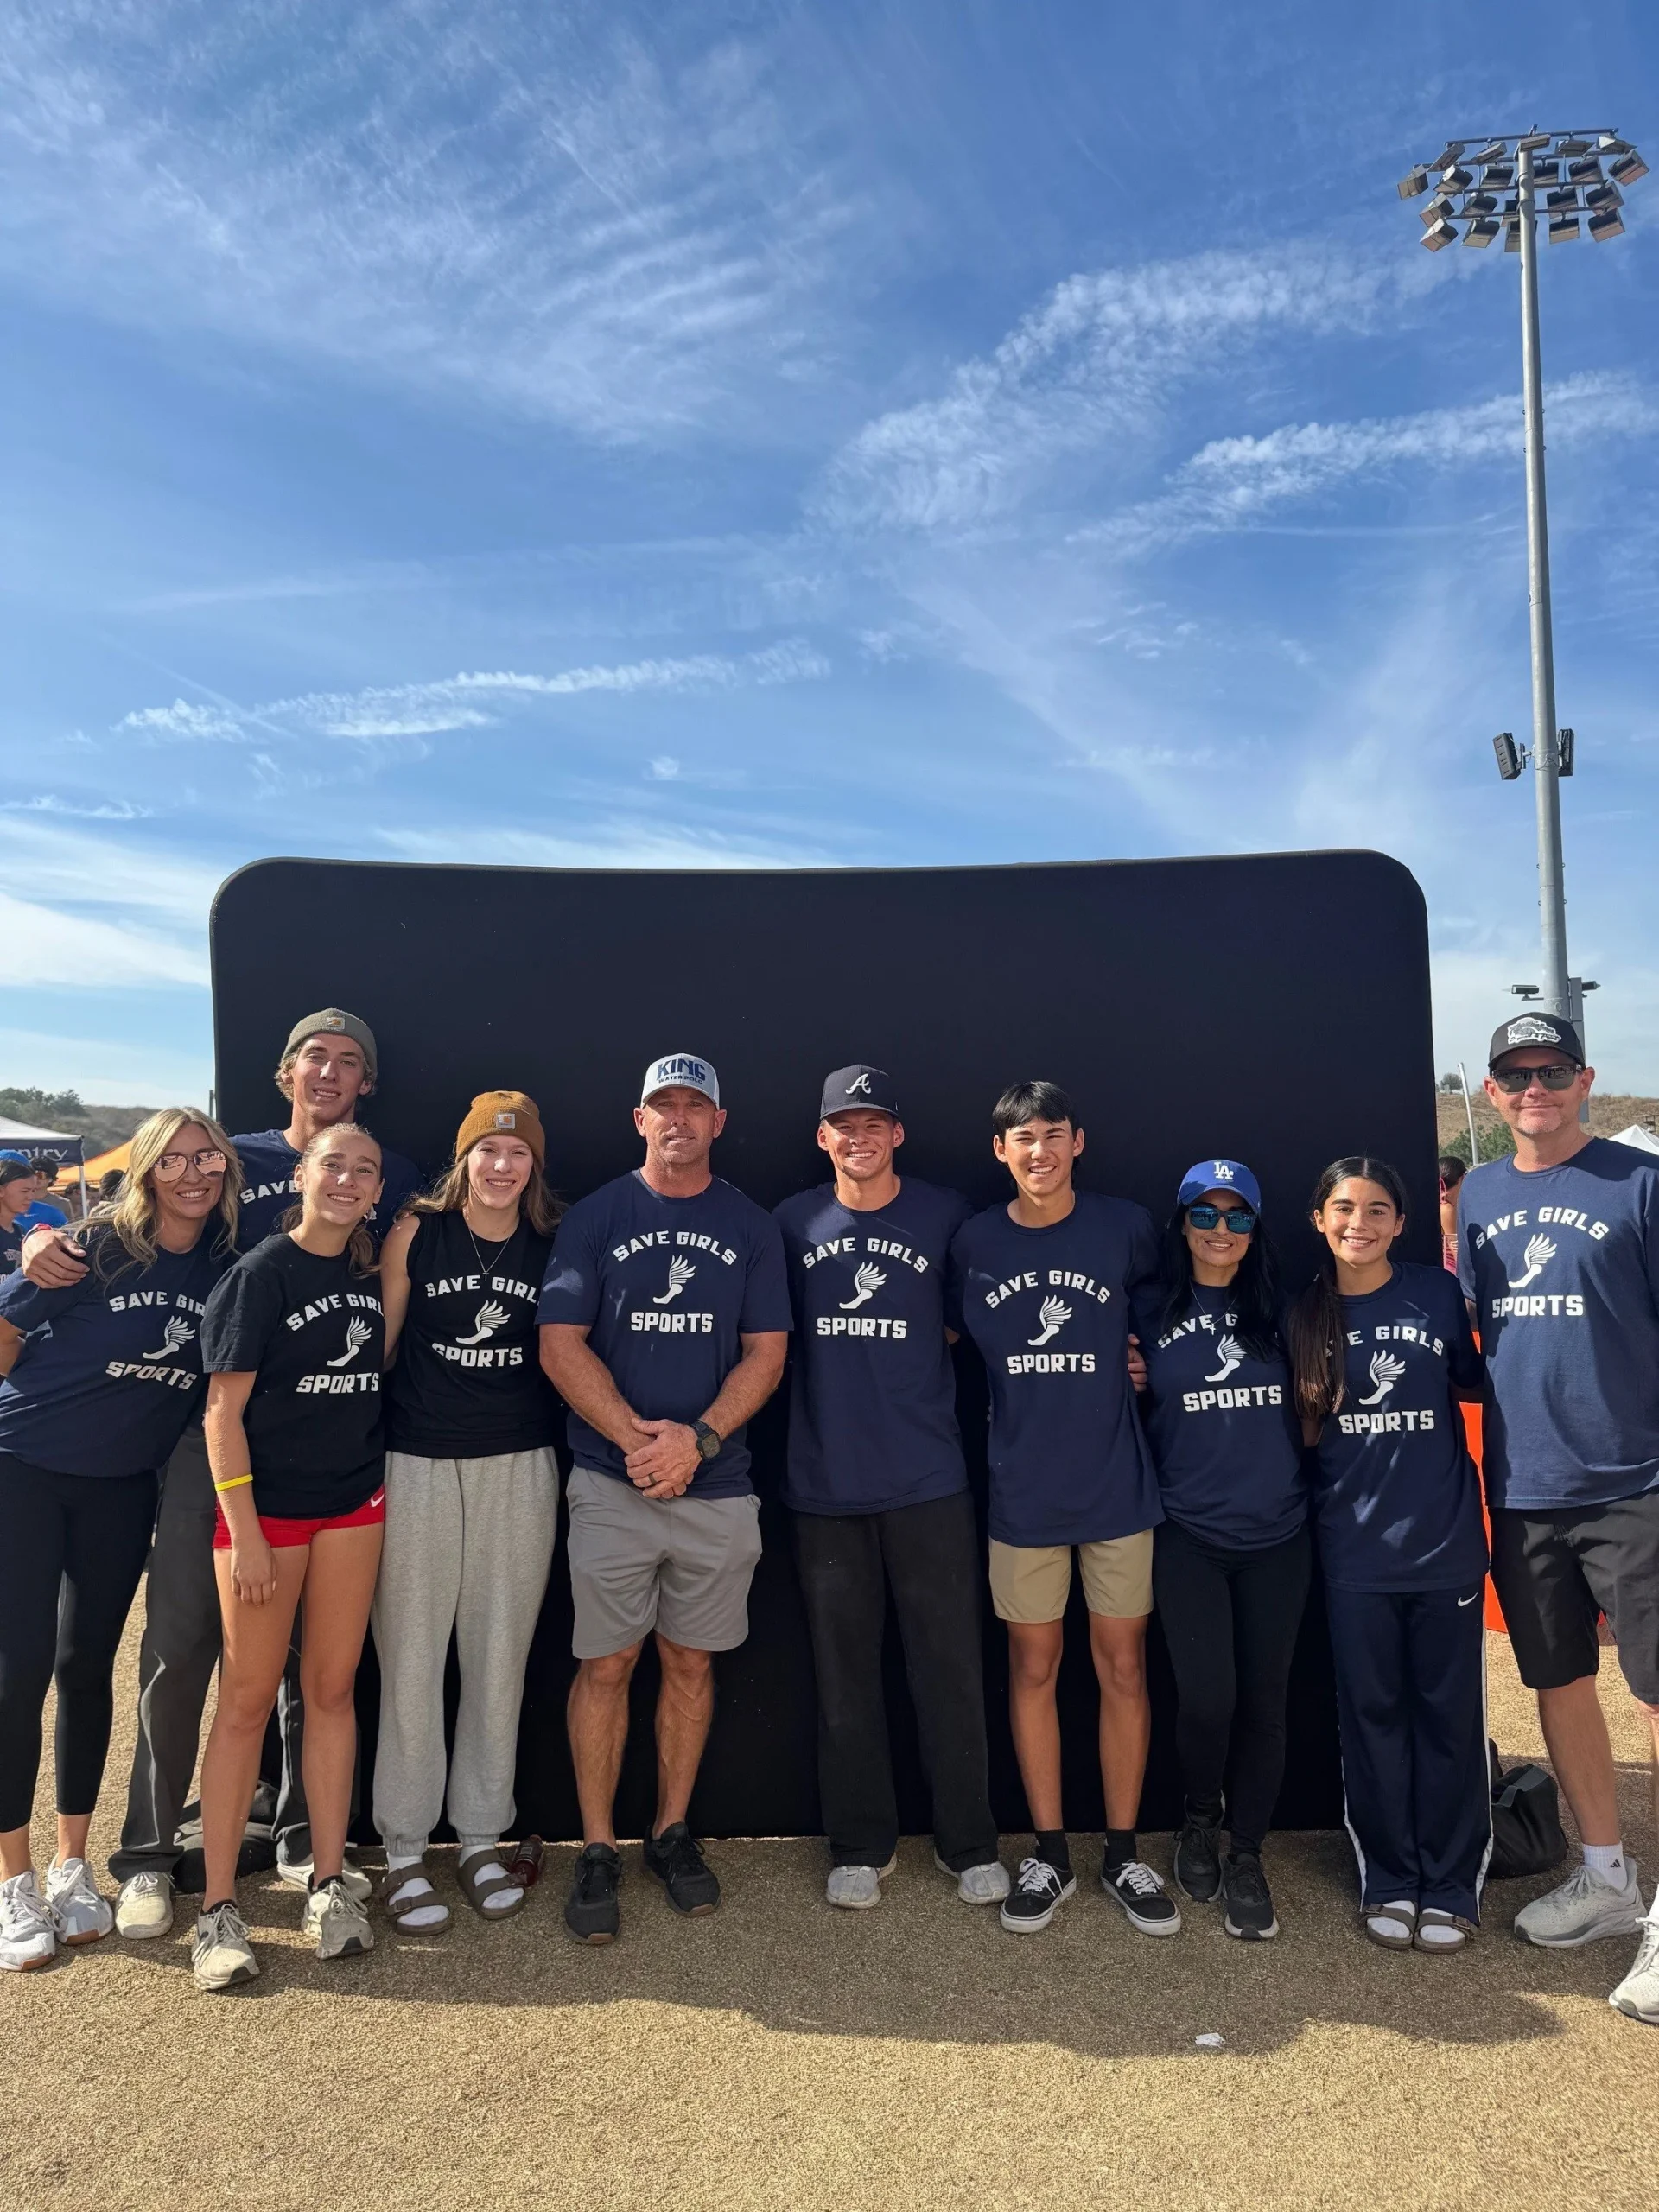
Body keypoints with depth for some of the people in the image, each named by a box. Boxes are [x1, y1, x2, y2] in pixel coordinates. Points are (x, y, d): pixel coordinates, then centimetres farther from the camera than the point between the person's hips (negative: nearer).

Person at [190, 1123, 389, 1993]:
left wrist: (382, 1480, 7)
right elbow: (224, 1409, -11)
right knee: (248, 1700, 3)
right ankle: (218, 1908, 15)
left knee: (332, 1689, 10)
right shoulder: (261, 1273, -10)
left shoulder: (372, 1274, 5)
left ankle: (329, 1884, 21)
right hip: (266, 1506, -4)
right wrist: (244, 1531, -14)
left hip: (354, 1504, 5)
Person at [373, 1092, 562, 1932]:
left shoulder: (554, 1245, 3)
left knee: (499, 1660, 10)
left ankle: (481, 1839, 26)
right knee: (411, 1663, 4)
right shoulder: (415, 1233, -2)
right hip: (419, 1467, -2)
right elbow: (377, 1349, 2)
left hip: (520, 1469, 2)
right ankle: (404, 1849, 20)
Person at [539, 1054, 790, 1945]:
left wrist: (697, 1438, -12)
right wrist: (637, 1438, -13)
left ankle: (672, 1833, 27)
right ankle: (598, 1850, 18)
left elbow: (767, 1352, 2)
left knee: (692, 1662, 11)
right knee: (606, 1663, 3)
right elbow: (561, 1345, -3)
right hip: (611, 1481, -1)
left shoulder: (751, 1226, 6)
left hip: (717, 1483, 2)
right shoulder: (593, 1218, 2)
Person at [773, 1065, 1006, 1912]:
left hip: (927, 1481, -1)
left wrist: (911, 1354, -3)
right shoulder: (793, 1222, 4)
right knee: (844, 1672, 11)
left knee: (950, 1667, 6)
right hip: (826, 1485, 1)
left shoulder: (946, 1215, 0)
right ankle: (860, 1844, 27)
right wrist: (841, 1374, 1)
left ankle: (968, 1841, 24)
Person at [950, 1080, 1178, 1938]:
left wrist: (1131, 1360, -2)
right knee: (1033, 1667, 10)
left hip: (1116, 1483, 0)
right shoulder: (973, 1241, -2)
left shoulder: (1127, 1228, -4)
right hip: (1022, 1490, 1)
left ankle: (1123, 1854, 25)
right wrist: (1018, 1407, 2)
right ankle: (1049, 1854, 26)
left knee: (1123, 1667, 8)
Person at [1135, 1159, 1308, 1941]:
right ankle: (1200, 1819, 23)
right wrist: (1131, 1385, -7)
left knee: (1263, 1702, 6)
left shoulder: (1278, 1310, 7)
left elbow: (1306, 1417, 15)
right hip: (1188, 1535, -2)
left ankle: (1247, 1857, 26)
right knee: (1207, 1698, -8)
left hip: (1277, 1535, 2)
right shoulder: (1150, 1312, 1)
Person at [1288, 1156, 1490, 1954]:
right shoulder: (1304, 1315, 2)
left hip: (1445, 1541, 0)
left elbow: (1473, 1383, 12)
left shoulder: (1438, 1293, -1)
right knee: (1372, 1716, 9)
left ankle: (1449, 1888, 24)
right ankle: (1387, 1882, 25)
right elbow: (1298, 1426, 9)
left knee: (1450, 1715, 8)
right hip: (1355, 1550, 1)